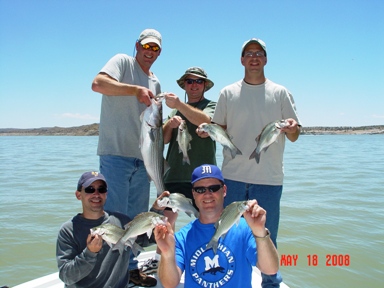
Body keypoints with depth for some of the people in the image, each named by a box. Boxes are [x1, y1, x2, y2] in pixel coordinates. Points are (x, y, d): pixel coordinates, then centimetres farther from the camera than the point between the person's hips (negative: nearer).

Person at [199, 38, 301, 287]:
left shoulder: (280, 93, 5)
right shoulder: (228, 93, 8)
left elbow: (294, 136, 3)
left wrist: (292, 128, -19)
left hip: (269, 180, -1)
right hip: (233, 177, 1)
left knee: (267, 238, 10)